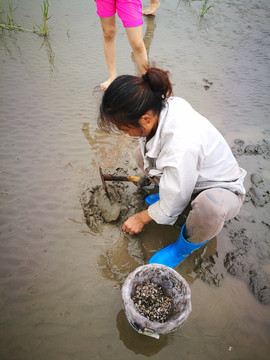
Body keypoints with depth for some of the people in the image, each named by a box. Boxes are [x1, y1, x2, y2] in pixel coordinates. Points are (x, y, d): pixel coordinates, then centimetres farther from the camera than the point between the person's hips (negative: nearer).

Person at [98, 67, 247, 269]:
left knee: (210, 206, -41)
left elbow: (171, 206, -26)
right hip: (195, 175, 7)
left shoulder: (180, 149, -42)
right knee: (141, 154, -5)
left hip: (221, 189, -6)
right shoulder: (166, 104, -20)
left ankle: (186, 245, -8)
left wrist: (141, 218, -8)